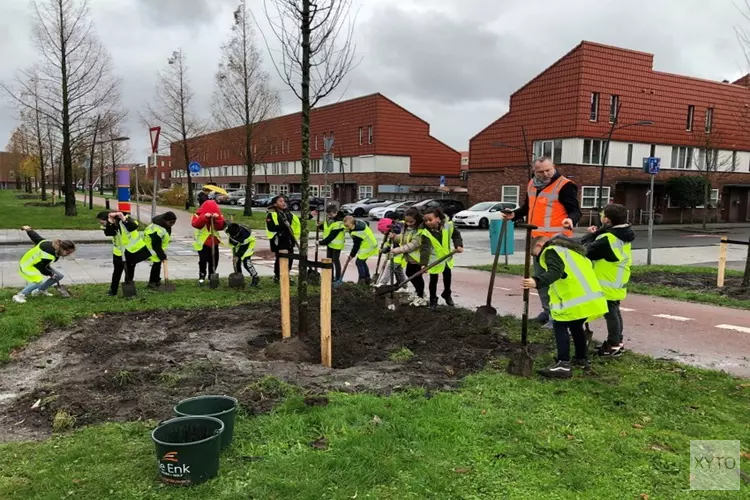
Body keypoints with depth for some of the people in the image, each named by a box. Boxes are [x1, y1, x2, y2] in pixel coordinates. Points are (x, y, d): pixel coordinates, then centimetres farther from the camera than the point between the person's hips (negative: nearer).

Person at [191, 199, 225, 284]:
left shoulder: (218, 216, 1)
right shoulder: (199, 215, -7)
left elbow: (221, 227, -13)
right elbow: (195, 224, -27)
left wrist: (218, 218, -30)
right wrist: (204, 217, -38)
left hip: (214, 242, 4)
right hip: (202, 242, -3)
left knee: (214, 260, 8)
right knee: (203, 259, -11)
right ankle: (201, 277, 5)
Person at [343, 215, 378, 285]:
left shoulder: (357, 233, -31)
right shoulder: (359, 222, -4)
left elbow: (356, 245, -22)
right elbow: (367, 224, 18)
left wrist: (352, 255, -10)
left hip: (367, 247, -10)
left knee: (359, 262, -6)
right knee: (362, 262, 17)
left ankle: (362, 280, 0)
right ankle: (367, 279, 24)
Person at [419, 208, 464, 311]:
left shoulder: (448, 226, -17)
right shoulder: (426, 232, -25)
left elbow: (456, 235, 1)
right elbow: (425, 248, -32)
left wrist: (458, 245, -15)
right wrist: (423, 263, -40)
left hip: (446, 258, 3)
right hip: (434, 260, -3)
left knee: (448, 276, 20)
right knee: (433, 280, 5)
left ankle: (447, 294, 45)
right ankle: (433, 300, 23)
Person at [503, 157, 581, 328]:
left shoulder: (564, 186, -12)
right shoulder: (532, 185, 11)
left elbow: (575, 210, -16)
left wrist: (571, 220, -37)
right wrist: (514, 214, 11)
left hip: (556, 241, -8)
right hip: (537, 239, 8)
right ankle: (547, 310, 27)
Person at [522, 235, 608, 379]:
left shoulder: (551, 251, -3)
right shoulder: (568, 250, 28)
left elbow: (555, 271, -24)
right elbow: (588, 266, 31)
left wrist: (537, 282, -38)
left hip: (577, 299, -9)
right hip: (590, 296, 9)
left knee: (560, 325, -5)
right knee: (575, 325, 25)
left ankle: (564, 365, -13)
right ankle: (582, 359, 35)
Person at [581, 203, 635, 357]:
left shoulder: (607, 239, -26)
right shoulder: (623, 236, 5)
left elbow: (587, 251, -19)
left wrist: (590, 235, -7)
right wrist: (596, 234, -2)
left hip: (609, 284, -10)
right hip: (617, 282, 10)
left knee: (610, 314, 0)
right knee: (615, 312, 20)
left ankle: (614, 346, 8)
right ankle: (618, 341, 30)